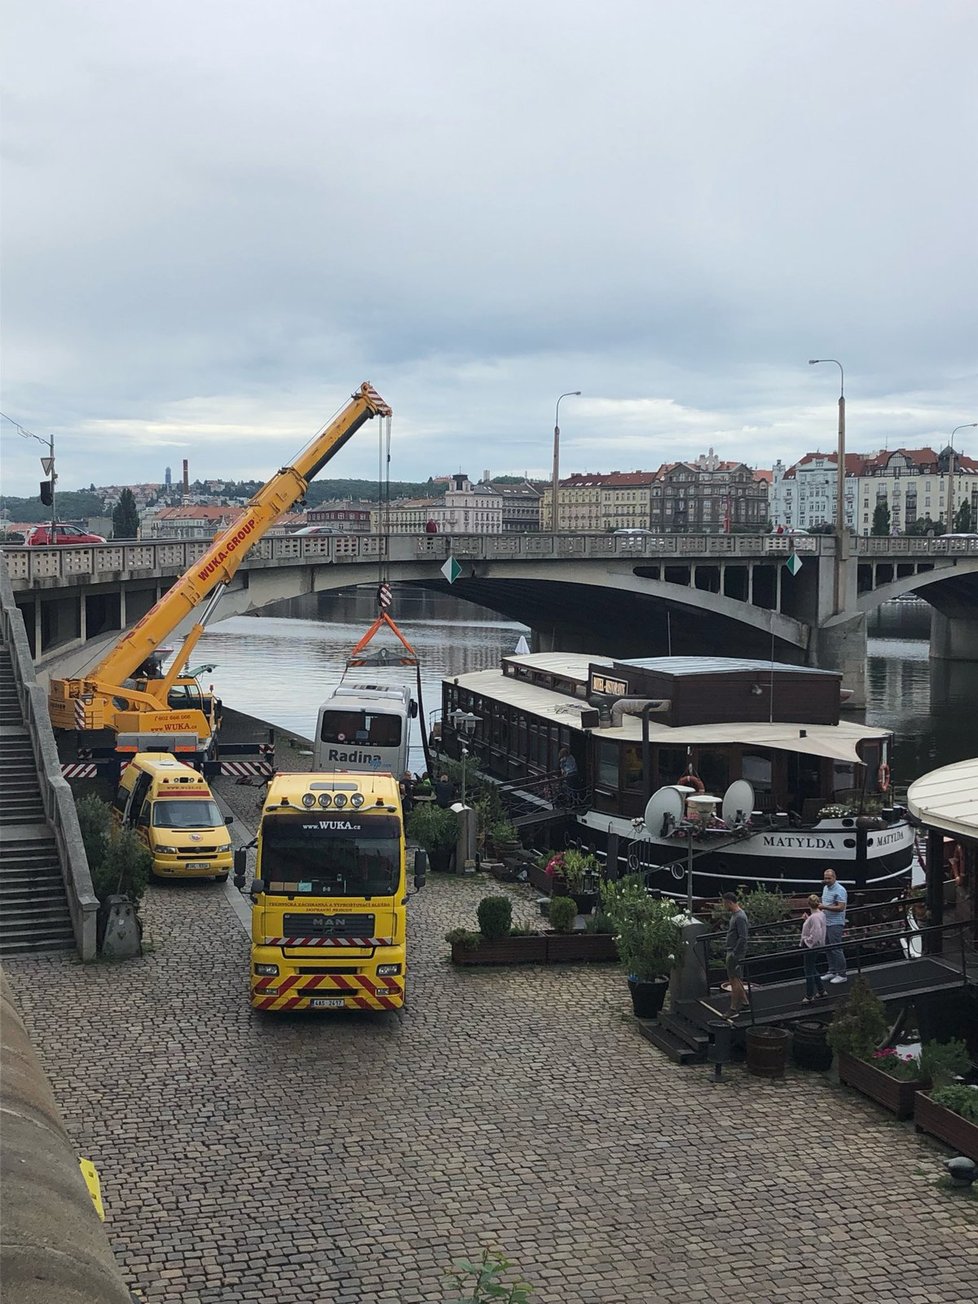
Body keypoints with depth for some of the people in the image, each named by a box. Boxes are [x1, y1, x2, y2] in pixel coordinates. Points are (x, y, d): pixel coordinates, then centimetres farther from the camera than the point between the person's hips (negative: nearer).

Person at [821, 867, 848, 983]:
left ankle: (842, 974, -1)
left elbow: (840, 908, -23)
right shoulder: (825, 888, 13)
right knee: (828, 948, 13)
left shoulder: (839, 890, -16)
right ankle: (832, 972, 22)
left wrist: (825, 907, -27)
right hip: (826, 922, 9)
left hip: (835, 924, -9)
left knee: (836, 949, -7)